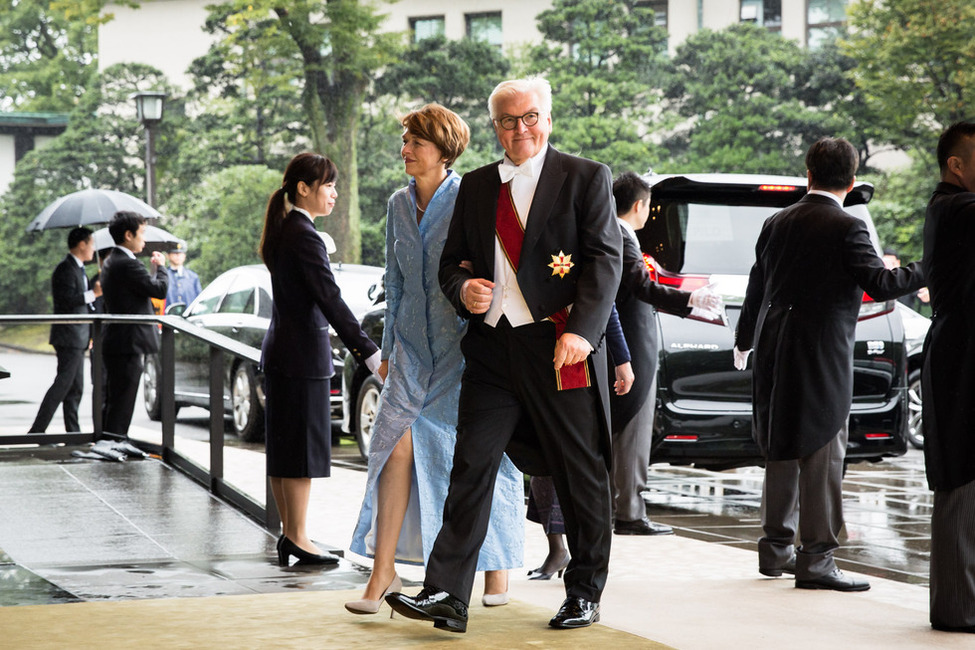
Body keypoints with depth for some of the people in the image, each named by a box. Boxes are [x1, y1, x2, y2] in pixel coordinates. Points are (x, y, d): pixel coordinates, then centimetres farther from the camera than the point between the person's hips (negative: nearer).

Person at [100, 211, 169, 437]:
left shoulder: (111, 262, 15)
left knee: (112, 402, 16)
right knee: (122, 403, -7)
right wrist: (160, 266, 0)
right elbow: (160, 289, -18)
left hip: (113, 342, 10)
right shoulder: (127, 264, -18)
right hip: (127, 344, -10)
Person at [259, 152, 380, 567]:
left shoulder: (285, 231, 13)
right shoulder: (303, 236, -17)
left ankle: (291, 534, 19)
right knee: (302, 448, -3)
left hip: (281, 351, 10)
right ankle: (297, 538, 2)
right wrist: (371, 355, -25)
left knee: (284, 448, 12)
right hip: (302, 355, -10)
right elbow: (330, 300, -23)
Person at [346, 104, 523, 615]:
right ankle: (383, 571, -7)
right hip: (413, 343, 5)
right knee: (398, 442, -9)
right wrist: (389, 349, 18)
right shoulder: (399, 204, 11)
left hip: (465, 342, -4)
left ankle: (496, 566, 17)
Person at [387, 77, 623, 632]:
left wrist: (581, 331, -20)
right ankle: (447, 597, -7)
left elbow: (605, 259, -7)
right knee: (472, 466, -5)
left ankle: (585, 595, 20)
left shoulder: (586, 178, 1)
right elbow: (451, 260, 20)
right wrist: (461, 289, -4)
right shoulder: (476, 187, 14)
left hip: (561, 347, -3)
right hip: (492, 348, 3)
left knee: (582, 475, 6)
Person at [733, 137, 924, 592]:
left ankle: (775, 549, 23)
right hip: (822, 355, -7)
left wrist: (744, 342, 30)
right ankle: (815, 559, -6)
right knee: (822, 457, -4)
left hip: (775, 353, 7)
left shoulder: (777, 223, 9)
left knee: (782, 454, 16)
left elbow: (757, 287, 17)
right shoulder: (847, 228, -11)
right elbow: (879, 283, -18)